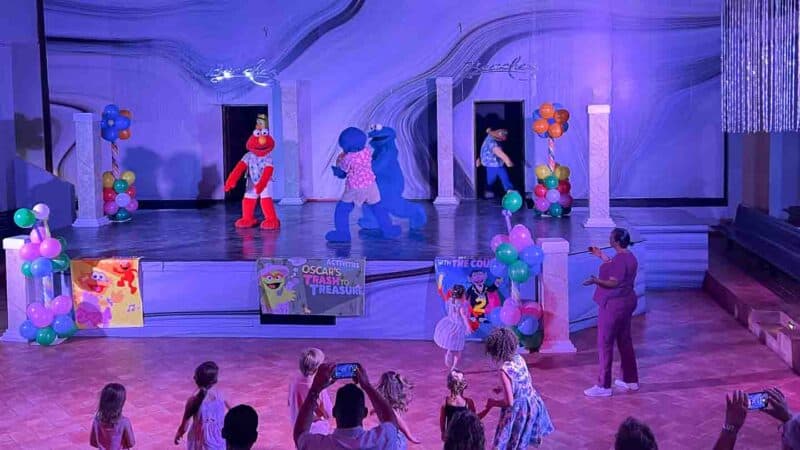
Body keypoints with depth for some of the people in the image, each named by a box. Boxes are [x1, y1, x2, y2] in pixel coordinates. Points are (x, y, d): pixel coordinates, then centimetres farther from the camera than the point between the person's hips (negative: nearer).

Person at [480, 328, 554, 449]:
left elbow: (509, 402, -24)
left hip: (518, 410, -7)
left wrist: (492, 403, -6)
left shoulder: (504, 371, -28)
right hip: (532, 404, 7)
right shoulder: (519, 358, -6)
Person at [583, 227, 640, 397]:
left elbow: (614, 283, -25)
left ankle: (604, 386, 0)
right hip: (627, 302, 10)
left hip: (613, 305, -10)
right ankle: (631, 380, 25)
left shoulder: (620, 260, -21)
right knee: (625, 341, 17)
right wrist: (601, 256, 30)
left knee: (605, 344, -3)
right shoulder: (630, 257, 9)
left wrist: (596, 281, -39)